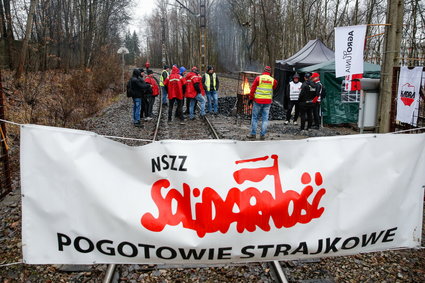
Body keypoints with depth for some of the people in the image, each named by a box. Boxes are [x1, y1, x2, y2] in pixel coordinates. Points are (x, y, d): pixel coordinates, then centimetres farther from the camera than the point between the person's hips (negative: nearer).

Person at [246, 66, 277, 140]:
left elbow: (253, 89, -2)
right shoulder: (273, 80, 1)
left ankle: (253, 134, 9)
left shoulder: (258, 78, -4)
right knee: (265, 118, 7)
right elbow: (274, 88, 13)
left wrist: (251, 98, 5)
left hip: (258, 101, -2)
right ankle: (262, 135, 7)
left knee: (255, 117, 7)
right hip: (268, 101, 2)